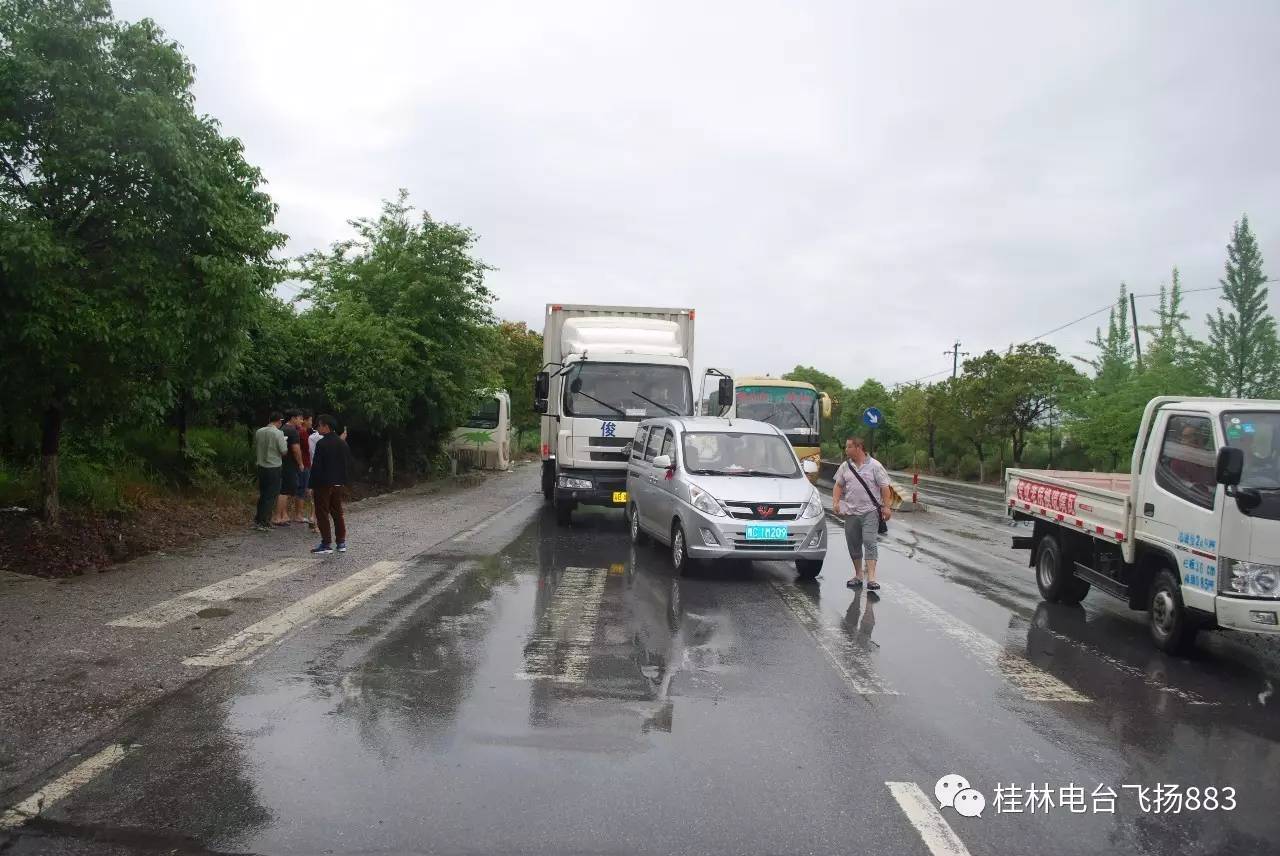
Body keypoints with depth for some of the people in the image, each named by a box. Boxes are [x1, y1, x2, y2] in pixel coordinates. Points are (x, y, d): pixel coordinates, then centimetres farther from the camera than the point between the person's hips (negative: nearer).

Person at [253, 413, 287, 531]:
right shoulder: (278, 433, -14)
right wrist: (285, 442, 5)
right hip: (274, 467, -6)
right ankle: (263, 523, 1)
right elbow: (284, 450, -13)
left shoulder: (258, 432, 4)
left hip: (261, 467, 6)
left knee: (262, 494, 17)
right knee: (271, 496, 1)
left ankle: (257, 520, 21)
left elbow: (254, 449, 14)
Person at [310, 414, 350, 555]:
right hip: (339, 484, 7)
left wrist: (312, 485, -11)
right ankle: (341, 543, 16)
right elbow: (346, 465, 12)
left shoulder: (321, 444, -14)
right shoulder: (342, 443, 8)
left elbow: (316, 466, -16)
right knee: (338, 513, 14)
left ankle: (326, 544, 0)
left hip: (323, 484, -7)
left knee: (322, 514, 0)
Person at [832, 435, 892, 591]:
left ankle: (871, 578, -18)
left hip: (870, 512, -5)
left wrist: (886, 507, -8)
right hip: (851, 512, 5)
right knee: (853, 545, 9)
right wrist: (835, 502, 0)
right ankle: (858, 576, 21)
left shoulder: (874, 466, -2)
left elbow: (884, 487, -1)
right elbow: (839, 486, 15)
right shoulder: (845, 466, 10)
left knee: (869, 542, -14)